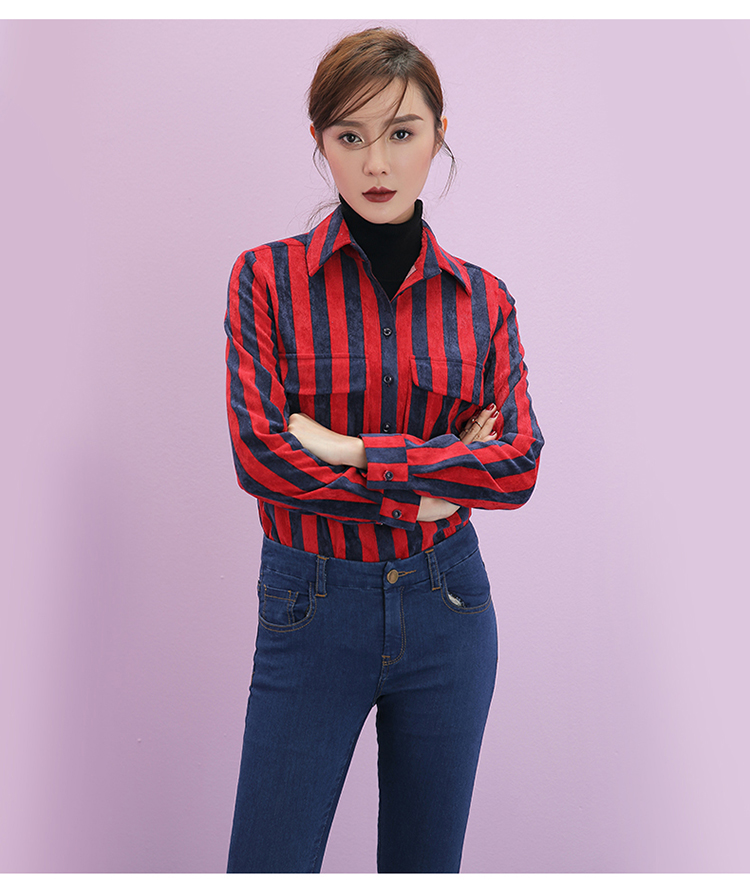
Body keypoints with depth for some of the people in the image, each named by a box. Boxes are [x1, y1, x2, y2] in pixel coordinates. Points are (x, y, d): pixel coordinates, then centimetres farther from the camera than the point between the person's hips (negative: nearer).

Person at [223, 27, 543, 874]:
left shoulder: (482, 297, 1)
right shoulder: (267, 277, -5)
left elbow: (519, 463, -9)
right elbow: (259, 455, -14)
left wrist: (352, 451, -17)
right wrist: (427, 491, -14)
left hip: (447, 606, 2)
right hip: (310, 608, -2)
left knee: (426, 861, 18)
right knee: (269, 863, 7)